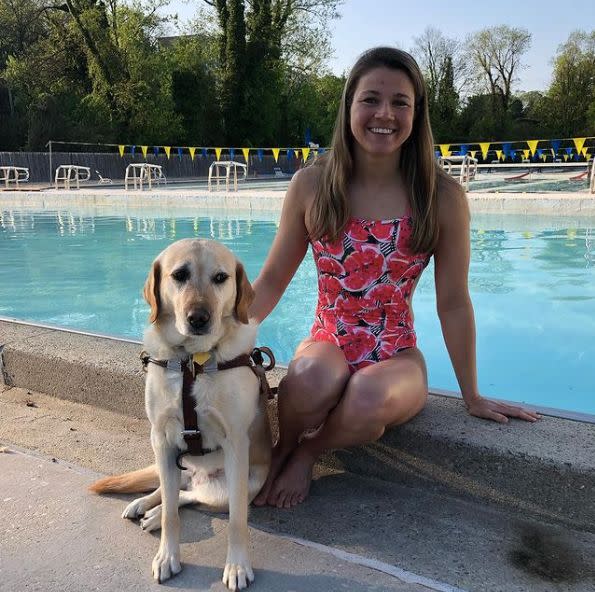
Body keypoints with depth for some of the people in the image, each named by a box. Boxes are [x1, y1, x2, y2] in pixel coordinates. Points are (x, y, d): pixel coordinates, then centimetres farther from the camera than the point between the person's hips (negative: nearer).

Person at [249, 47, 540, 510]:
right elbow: (272, 279, 4)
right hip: (327, 345, 1)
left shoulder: (442, 197, -8)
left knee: (368, 397, -35)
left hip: (396, 358, 0)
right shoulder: (311, 185, -4)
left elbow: (453, 304, -1)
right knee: (314, 377, -35)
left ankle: (306, 452, -2)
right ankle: (278, 450, -2)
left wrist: (472, 396, 6)